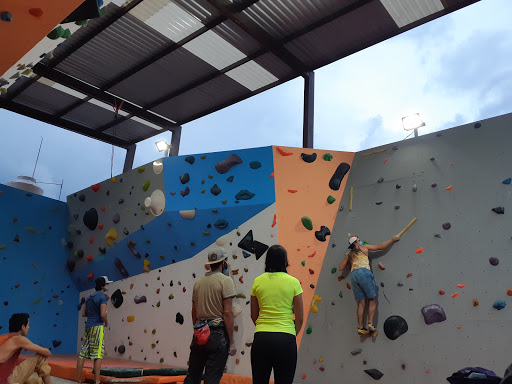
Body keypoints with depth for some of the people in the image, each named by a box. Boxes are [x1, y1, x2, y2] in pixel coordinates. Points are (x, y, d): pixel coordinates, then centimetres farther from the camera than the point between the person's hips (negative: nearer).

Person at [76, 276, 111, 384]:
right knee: (98, 355, -7)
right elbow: (103, 314, -17)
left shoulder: (89, 297, 17)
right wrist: (106, 322, 1)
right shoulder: (102, 296, -9)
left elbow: (83, 314, 19)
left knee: (82, 354, 9)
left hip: (88, 327, 8)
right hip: (97, 326, -8)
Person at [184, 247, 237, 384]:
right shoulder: (225, 281, -9)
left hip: (199, 333, 6)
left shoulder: (198, 282, 10)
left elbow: (194, 312, 15)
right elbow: (228, 313, -14)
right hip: (218, 333, -6)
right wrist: (231, 342, -10)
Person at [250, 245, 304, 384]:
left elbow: (254, 315, 11)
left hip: (261, 338, 2)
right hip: (286, 340, -2)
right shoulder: (293, 282, -3)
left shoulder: (258, 281, 3)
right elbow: (300, 318, -1)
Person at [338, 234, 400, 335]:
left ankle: (360, 327, -3)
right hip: (364, 272, -5)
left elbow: (340, 267, 24)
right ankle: (370, 324, -13)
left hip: (353, 275, 5)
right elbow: (381, 246, 17)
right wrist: (393, 239, 27)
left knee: (361, 302, 5)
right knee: (372, 300, 1)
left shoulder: (349, 255, 26)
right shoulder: (364, 247, 16)